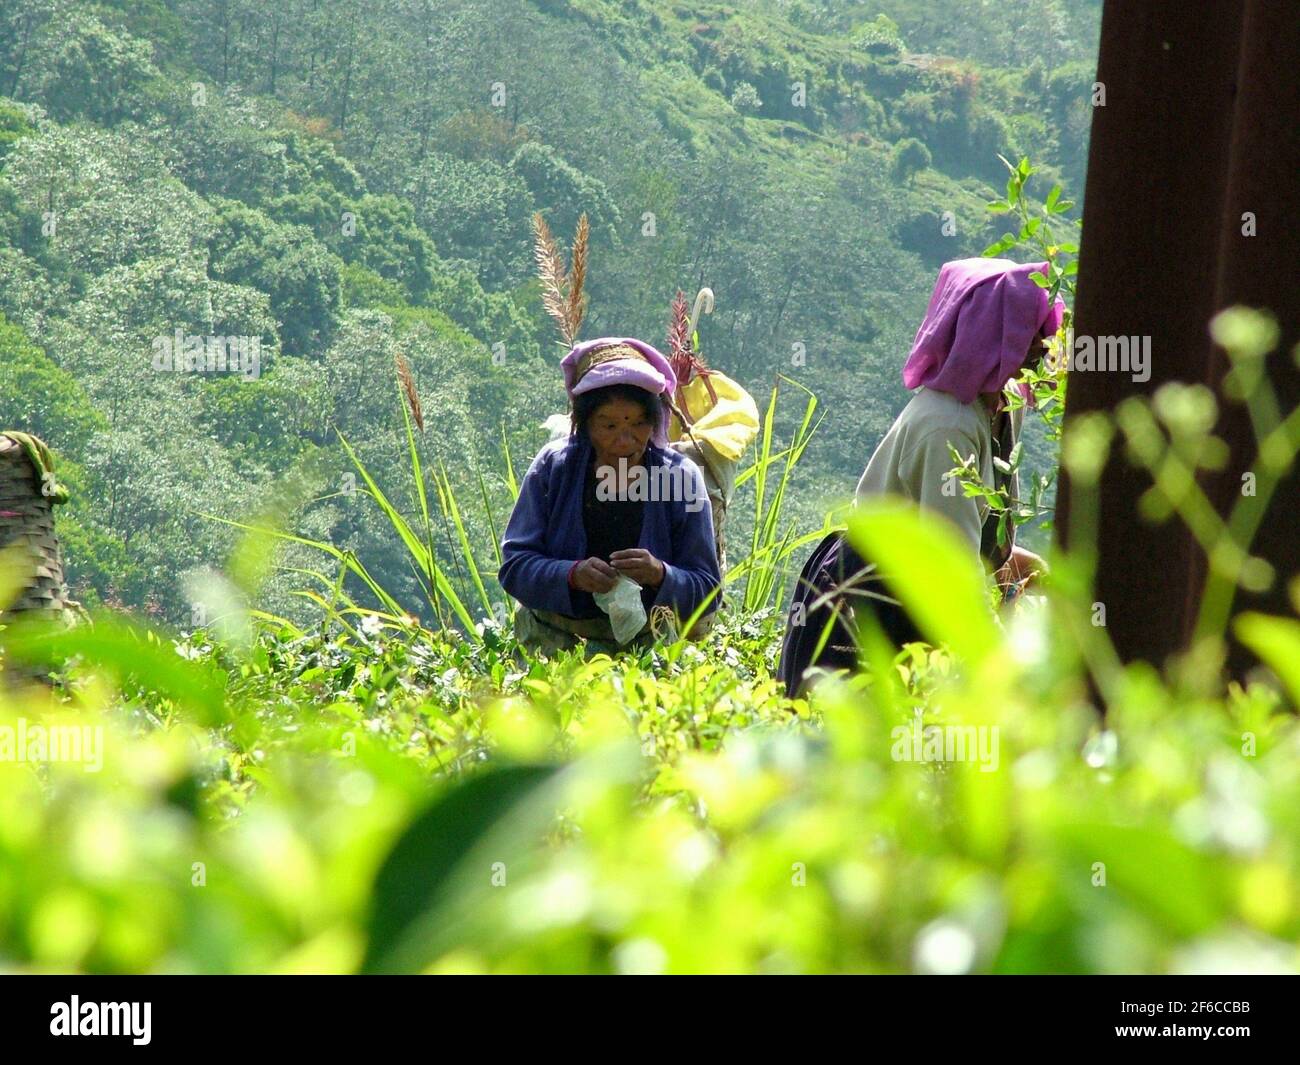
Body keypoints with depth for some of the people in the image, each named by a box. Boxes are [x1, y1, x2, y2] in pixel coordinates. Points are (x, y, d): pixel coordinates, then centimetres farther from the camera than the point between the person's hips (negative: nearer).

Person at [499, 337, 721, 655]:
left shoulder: (681, 476, -1)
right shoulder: (553, 465, -1)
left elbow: (707, 593, 1)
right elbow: (514, 566, -3)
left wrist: (661, 576, -20)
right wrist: (572, 575, -22)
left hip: (644, 645, 0)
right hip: (552, 640, 0)